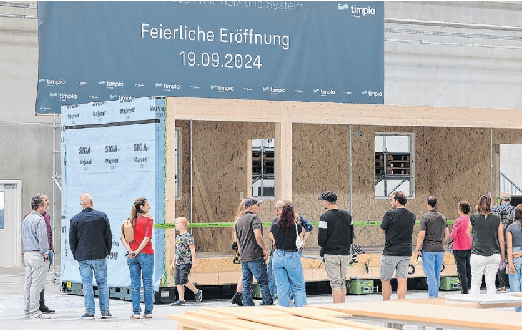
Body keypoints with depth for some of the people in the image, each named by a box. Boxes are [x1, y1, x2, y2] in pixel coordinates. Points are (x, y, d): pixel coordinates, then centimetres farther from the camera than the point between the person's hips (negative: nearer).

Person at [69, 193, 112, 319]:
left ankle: (89, 312, 2)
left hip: (83, 256, 0)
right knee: (102, 283, 8)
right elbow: (108, 235, 4)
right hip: (100, 255, 0)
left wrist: (76, 255, 13)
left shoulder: (75, 219, -2)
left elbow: (72, 240, 3)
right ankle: (105, 311, 8)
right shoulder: (102, 216, 0)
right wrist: (108, 251, 14)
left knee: (87, 285, 3)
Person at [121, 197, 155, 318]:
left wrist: (129, 250, -7)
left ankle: (136, 312, 3)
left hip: (132, 256, 4)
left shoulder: (131, 220, 8)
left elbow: (122, 237, 0)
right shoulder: (148, 220, -7)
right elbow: (147, 238, -16)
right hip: (146, 254, -4)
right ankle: (148, 311, 8)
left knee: (135, 284, 6)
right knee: (147, 283, 5)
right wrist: (138, 251, -13)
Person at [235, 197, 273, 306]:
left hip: (244, 258, 7)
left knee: (246, 285, 8)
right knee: (263, 282, -2)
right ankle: (269, 305, -1)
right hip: (256, 257, -7)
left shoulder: (239, 221, 18)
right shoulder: (254, 217, -7)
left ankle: (248, 307, 7)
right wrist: (264, 249, -10)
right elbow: (258, 236, -20)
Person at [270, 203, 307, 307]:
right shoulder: (297, 227, -9)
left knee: (282, 288, 8)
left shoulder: (274, 226, -1)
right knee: (298, 287, 8)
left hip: (277, 257, 3)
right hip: (293, 257, -3)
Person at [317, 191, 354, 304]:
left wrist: (321, 246, 5)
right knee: (342, 282, 14)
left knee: (335, 283, -4)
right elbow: (351, 234, 13)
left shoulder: (325, 217, -11)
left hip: (331, 253, -6)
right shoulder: (347, 215, 8)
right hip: (345, 253, 6)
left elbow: (322, 236, -14)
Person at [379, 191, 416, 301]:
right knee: (402, 281, 2)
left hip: (390, 253, -5)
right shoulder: (412, 216, 6)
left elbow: (382, 231, -1)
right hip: (406, 253, 5)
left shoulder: (390, 214, -11)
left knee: (385, 280, 7)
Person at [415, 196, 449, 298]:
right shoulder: (443, 217, 9)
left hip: (428, 249, -5)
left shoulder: (425, 217, -8)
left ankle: (432, 297, -6)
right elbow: (447, 234, 14)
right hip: (440, 249, 5)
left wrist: (417, 249, -7)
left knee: (430, 275, -4)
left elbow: (421, 235, -13)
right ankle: (435, 296, 19)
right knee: (437, 275, 13)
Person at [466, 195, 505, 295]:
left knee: (475, 283, 5)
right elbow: (501, 239, 2)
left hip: (478, 255, -2)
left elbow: (469, 234, 11)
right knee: (491, 282, 8)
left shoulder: (473, 218, -5)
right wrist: (503, 254, 16)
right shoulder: (497, 219, -2)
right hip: (494, 255, 2)